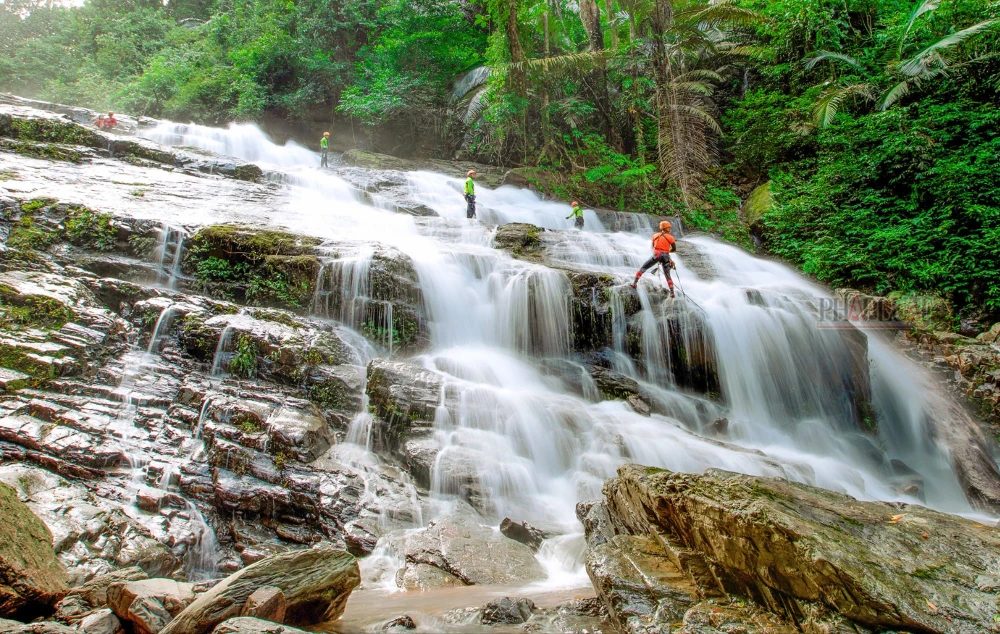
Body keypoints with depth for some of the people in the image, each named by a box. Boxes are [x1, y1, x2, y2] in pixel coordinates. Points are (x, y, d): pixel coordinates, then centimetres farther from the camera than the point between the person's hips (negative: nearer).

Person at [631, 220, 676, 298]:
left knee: (643, 268, 10)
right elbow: (674, 249, 8)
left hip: (656, 255, 0)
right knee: (667, 275, 8)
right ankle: (672, 292, 2)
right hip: (666, 256, 0)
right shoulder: (670, 237, 4)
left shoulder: (655, 235, 10)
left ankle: (635, 283, -3)